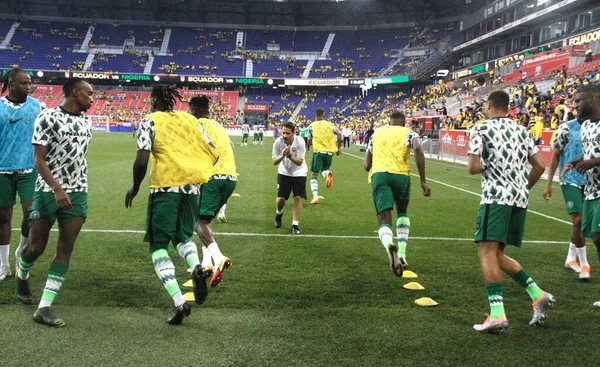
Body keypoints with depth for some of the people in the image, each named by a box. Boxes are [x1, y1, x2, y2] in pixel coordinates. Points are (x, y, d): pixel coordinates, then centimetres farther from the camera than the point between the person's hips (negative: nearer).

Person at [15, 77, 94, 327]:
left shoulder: (86, 122, 11)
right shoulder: (48, 118, -8)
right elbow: (39, 160, -13)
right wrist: (57, 190, -24)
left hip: (78, 193, 5)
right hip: (48, 191, -5)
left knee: (65, 249, -3)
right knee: (37, 246, 4)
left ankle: (43, 308, 1)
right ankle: (21, 276, 40)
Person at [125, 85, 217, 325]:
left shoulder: (150, 121, 2)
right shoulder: (189, 119, 14)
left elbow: (142, 160, -9)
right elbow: (213, 153, 9)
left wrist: (135, 187, 5)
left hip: (164, 187, -4)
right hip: (192, 187, 4)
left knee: (158, 245, 7)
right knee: (183, 237, 24)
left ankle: (179, 302, -8)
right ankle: (196, 266, -10)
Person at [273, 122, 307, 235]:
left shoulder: (300, 141, -24)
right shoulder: (278, 142, -20)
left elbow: (299, 162, -25)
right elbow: (274, 161, -19)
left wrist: (290, 156, -44)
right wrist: (282, 156, -39)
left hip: (299, 173, -1)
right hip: (284, 173, 1)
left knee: (298, 198, -10)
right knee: (281, 198, 0)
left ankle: (295, 225, -1)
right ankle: (279, 214, 35)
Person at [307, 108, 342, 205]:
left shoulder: (312, 126, 5)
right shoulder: (329, 124, 10)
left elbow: (309, 143, 9)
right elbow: (339, 134, -5)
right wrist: (338, 148, 3)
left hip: (318, 151, -2)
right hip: (329, 152, 3)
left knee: (314, 175, 5)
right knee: (323, 170, 25)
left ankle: (315, 197, -12)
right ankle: (327, 173, -14)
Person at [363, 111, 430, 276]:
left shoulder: (376, 133, 27)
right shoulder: (408, 133, 17)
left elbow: (366, 165, 25)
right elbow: (418, 149, -8)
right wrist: (423, 181, -7)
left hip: (378, 174, 1)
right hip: (401, 175, 0)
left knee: (384, 221, -3)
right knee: (402, 213, 27)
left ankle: (390, 245, -39)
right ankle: (402, 255, 16)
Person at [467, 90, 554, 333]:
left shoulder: (481, 128, -2)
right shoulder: (521, 130, 17)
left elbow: (473, 168, -10)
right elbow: (539, 166, 15)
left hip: (497, 196, -7)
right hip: (520, 199, 7)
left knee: (487, 251, -11)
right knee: (497, 254, 17)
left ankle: (497, 315, -22)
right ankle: (538, 295, 9)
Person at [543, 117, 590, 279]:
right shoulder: (567, 128, -7)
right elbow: (555, 156, -2)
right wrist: (549, 184, -4)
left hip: (589, 182, 4)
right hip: (570, 181, -4)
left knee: (581, 223, 10)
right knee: (578, 220, -9)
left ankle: (571, 258, 29)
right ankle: (584, 264, 3)